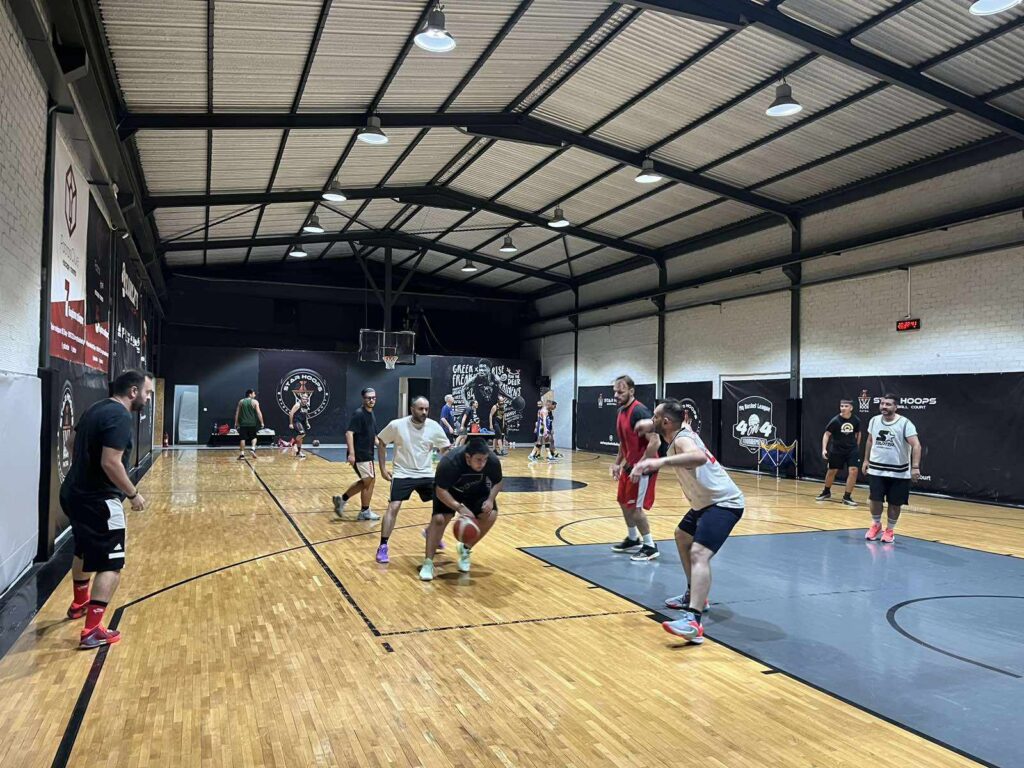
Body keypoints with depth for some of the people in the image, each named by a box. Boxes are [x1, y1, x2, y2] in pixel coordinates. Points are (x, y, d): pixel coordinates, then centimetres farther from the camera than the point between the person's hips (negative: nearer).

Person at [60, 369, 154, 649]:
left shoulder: (96, 409, 10)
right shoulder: (120, 416, -19)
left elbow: (81, 450, 19)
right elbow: (110, 462, -26)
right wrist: (133, 494, -17)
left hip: (75, 494, 10)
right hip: (98, 500, -10)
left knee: (85, 551, 29)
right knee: (111, 564, -4)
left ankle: (79, 603, 49)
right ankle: (92, 631, -5)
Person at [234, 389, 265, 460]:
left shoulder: (241, 402, 8)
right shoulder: (255, 402, -2)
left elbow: (237, 413, 8)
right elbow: (259, 412, -7)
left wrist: (236, 423, 13)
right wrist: (262, 422, -5)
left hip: (243, 423, 2)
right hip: (252, 423, -2)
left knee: (242, 438, 4)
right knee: (253, 437, 15)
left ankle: (242, 453, 1)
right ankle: (253, 448, -6)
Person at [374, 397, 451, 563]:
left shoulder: (434, 427, -9)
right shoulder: (396, 425, -14)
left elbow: (446, 448, 4)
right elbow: (381, 443, 1)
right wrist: (383, 469, -2)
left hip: (426, 474, 3)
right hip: (402, 474, -3)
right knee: (393, 507, -14)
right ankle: (383, 546, -2)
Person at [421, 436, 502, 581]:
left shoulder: (493, 461, -30)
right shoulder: (449, 462, -40)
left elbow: (497, 482, -9)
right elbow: (440, 491, -33)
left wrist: (490, 500, -26)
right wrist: (460, 508, -45)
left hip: (476, 490, 3)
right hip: (448, 490, -3)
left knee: (490, 516, -15)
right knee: (439, 519, -22)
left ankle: (465, 549, 10)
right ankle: (428, 563, -7)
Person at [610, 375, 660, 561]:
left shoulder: (639, 411, -22)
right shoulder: (621, 411, 8)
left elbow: (655, 442, -27)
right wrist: (617, 463, 15)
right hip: (629, 466, 10)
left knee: (635, 507, -6)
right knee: (623, 502, 18)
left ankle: (650, 547, 7)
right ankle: (633, 539, 35)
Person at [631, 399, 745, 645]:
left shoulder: (682, 439, -22)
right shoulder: (683, 431, 6)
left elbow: (700, 457, -47)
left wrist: (662, 461, -57)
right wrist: (651, 426, 21)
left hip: (723, 503, -11)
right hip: (707, 501, 11)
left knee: (699, 553, -28)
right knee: (682, 537, 28)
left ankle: (693, 622, -40)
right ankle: (695, 596, 38)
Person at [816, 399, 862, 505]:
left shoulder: (856, 420, -8)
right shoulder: (835, 420, -15)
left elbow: (858, 433, 12)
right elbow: (827, 434, -10)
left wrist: (857, 446, 12)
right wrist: (824, 449, -19)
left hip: (852, 450, 1)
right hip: (836, 450, -1)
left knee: (853, 471, -13)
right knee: (831, 471, 11)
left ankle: (847, 497, -2)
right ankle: (826, 492, 35)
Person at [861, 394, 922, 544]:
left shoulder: (905, 423, -13)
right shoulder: (874, 420, 3)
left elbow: (916, 445, -19)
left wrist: (915, 467, -28)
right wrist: (866, 460, 17)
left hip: (899, 472, -3)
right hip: (876, 470, 3)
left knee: (895, 503, 6)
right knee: (875, 499, 2)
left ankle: (890, 530, 25)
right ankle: (876, 525, 26)